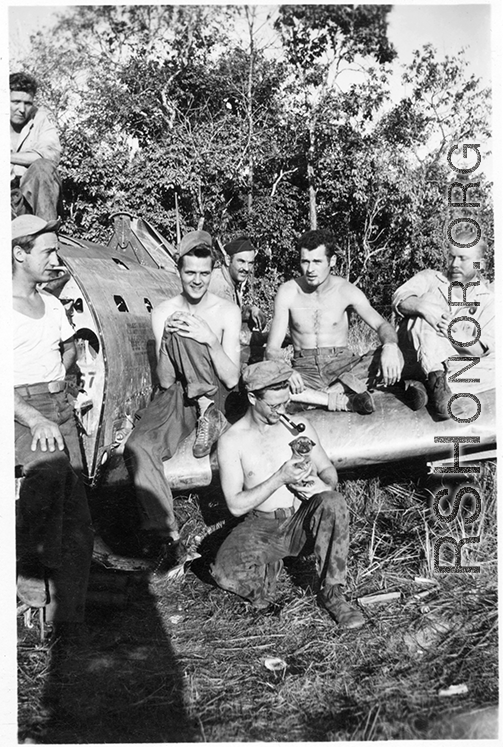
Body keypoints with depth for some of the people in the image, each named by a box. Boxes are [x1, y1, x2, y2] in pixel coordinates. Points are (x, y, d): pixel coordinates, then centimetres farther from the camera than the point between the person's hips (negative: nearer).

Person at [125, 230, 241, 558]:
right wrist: (167, 342, -24)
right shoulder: (164, 312, -1)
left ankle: (209, 413, -21)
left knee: (185, 332, -25)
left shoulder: (227, 312, -6)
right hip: (177, 395, 2)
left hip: (217, 394, -2)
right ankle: (165, 530, -21)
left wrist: (209, 339, -28)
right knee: (139, 446, -29)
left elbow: (232, 379, -12)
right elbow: (165, 380, -5)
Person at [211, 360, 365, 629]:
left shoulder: (298, 426, 2)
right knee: (225, 572, -30)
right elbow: (236, 505, -11)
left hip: (304, 522, 2)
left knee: (333, 502, -32)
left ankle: (332, 593, -19)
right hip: (262, 527, -2)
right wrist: (280, 479, -21)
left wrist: (322, 484, -16)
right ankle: (269, 568, 4)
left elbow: (328, 470, 9)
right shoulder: (231, 441, -7)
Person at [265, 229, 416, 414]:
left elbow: (382, 325, -8)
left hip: (343, 365, 1)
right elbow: (272, 349, -9)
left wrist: (390, 346, -34)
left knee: (393, 357, -26)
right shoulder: (288, 292, -6)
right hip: (305, 370, 0)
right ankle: (344, 400, -32)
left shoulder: (346, 291, -3)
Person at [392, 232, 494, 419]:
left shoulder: (488, 300, 13)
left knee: (496, 367, -25)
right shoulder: (430, 278, 15)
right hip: (414, 359, -1)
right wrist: (421, 306, -28)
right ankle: (437, 379, -43)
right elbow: (400, 298, -6)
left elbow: (483, 348, -1)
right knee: (426, 316, -25)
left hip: (453, 366, 1)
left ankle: (426, 386, -35)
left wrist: (458, 338, -22)